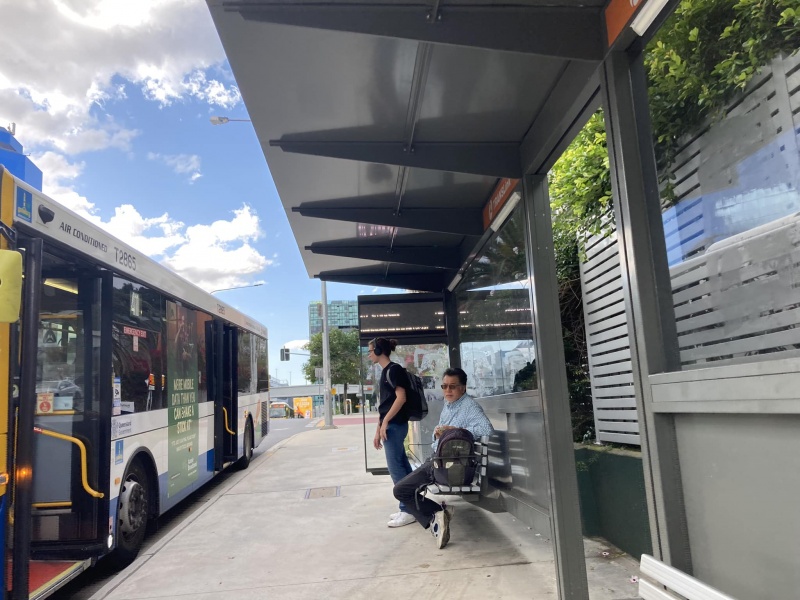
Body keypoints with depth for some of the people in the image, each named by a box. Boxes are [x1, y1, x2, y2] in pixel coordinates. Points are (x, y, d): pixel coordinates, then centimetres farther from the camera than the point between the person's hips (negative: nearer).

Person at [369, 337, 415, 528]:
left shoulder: (393, 369, -10)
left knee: (395, 467, -5)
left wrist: (385, 422, -18)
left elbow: (401, 397, -20)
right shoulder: (386, 372, 18)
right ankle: (411, 507, 18)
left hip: (394, 425, -9)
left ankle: (408, 511, 2)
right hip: (391, 425, 9)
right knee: (402, 466, 11)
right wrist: (378, 431, 19)